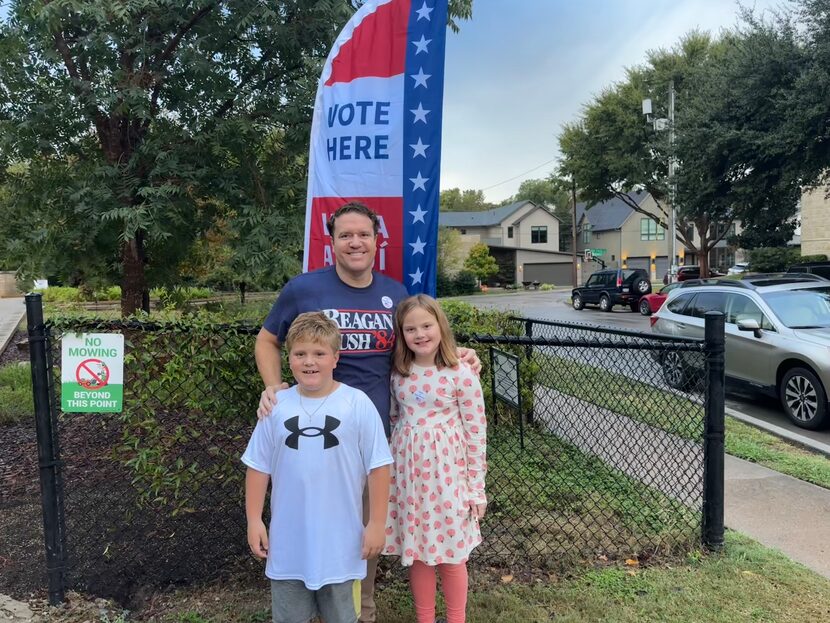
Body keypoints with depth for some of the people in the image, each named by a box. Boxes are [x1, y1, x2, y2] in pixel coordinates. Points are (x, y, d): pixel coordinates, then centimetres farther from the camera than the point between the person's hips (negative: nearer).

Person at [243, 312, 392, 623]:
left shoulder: (357, 404, -13)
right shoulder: (277, 407, -5)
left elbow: (378, 466, -8)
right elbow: (258, 467, 4)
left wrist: (377, 523, -6)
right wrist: (254, 520, 3)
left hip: (339, 540, -2)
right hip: (288, 542, 2)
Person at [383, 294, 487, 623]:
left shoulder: (461, 374, -12)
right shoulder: (398, 374, 1)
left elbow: (476, 432, -8)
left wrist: (476, 487, -7)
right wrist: (392, 467, 10)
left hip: (446, 472, -3)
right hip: (407, 473, 4)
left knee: (451, 553, 10)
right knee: (416, 552, 14)